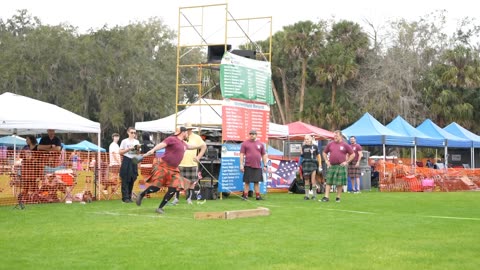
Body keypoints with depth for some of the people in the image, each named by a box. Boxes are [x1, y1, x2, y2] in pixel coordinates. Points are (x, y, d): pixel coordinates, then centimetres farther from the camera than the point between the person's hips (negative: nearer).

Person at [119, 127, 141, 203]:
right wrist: (129, 149, -13)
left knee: (132, 180, 5)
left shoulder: (137, 142, 12)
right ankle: (125, 197, -6)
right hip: (126, 161, -4)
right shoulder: (124, 141, -1)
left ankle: (129, 197, 12)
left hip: (134, 161, 4)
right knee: (125, 180, -6)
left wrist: (138, 149, -5)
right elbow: (120, 152, -3)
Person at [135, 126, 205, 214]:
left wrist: (201, 146, 54)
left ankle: (160, 208, 4)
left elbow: (189, 146, 42)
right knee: (156, 187, -12)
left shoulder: (183, 143, 19)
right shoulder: (172, 139, -8)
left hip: (173, 169, 8)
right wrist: (152, 150, -40)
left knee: (173, 189, -5)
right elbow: (161, 145, -23)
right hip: (163, 166, -8)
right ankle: (141, 195, 15)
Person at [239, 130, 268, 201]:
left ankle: (258, 196, 11)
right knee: (247, 182, -1)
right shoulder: (245, 143, 4)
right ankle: (245, 196, 2)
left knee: (257, 182, 7)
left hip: (257, 166, 3)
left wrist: (265, 165, 8)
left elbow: (264, 155, 14)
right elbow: (241, 154, 1)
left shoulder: (260, 144, 11)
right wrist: (241, 165, -7)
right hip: (248, 166, -3)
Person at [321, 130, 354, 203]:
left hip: (341, 166, -2)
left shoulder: (345, 145, 2)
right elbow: (324, 153, 20)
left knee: (340, 183, 1)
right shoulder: (330, 144, 8)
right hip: (331, 166, 2)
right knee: (328, 182, -1)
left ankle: (338, 197, 10)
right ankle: (326, 197, 0)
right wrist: (326, 161, 8)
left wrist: (347, 162, -2)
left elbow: (352, 154, 5)